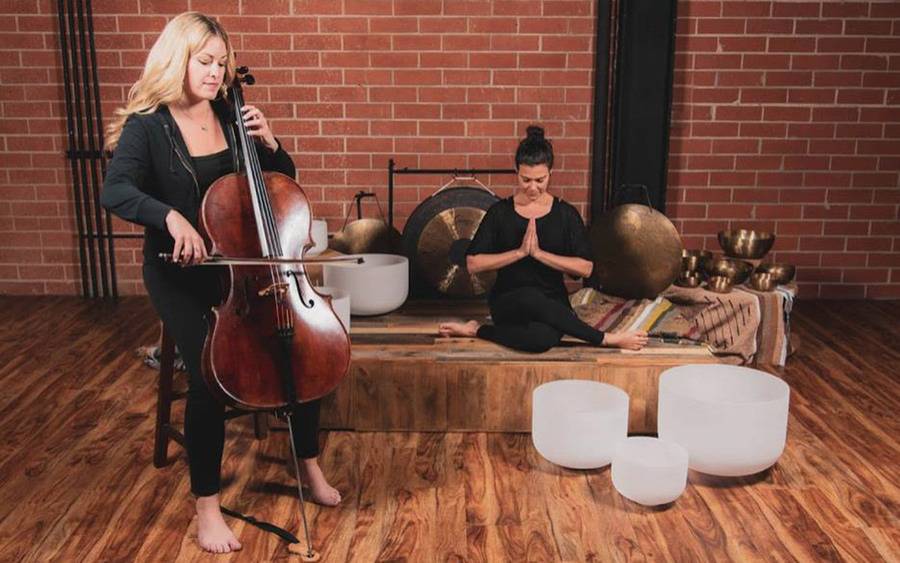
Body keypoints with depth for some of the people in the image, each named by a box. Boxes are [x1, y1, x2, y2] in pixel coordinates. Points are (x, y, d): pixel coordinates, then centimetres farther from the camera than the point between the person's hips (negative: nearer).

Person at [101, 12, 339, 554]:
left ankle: (310, 464, 13)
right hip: (179, 270, -4)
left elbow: (284, 178, 12)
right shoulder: (147, 124, -9)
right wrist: (171, 216, -42)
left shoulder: (230, 115, 4)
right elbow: (116, 192, -25)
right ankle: (207, 505, -4)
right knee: (210, 374, -22)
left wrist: (269, 143, -8)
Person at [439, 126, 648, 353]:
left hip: (552, 305, -1)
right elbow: (473, 263, -3)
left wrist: (538, 252, -14)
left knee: (543, 339, -41)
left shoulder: (566, 214, 3)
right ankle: (607, 339, -24)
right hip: (507, 301, 1)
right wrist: (520, 251, -13)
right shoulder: (500, 212, 2)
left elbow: (585, 268, -5)